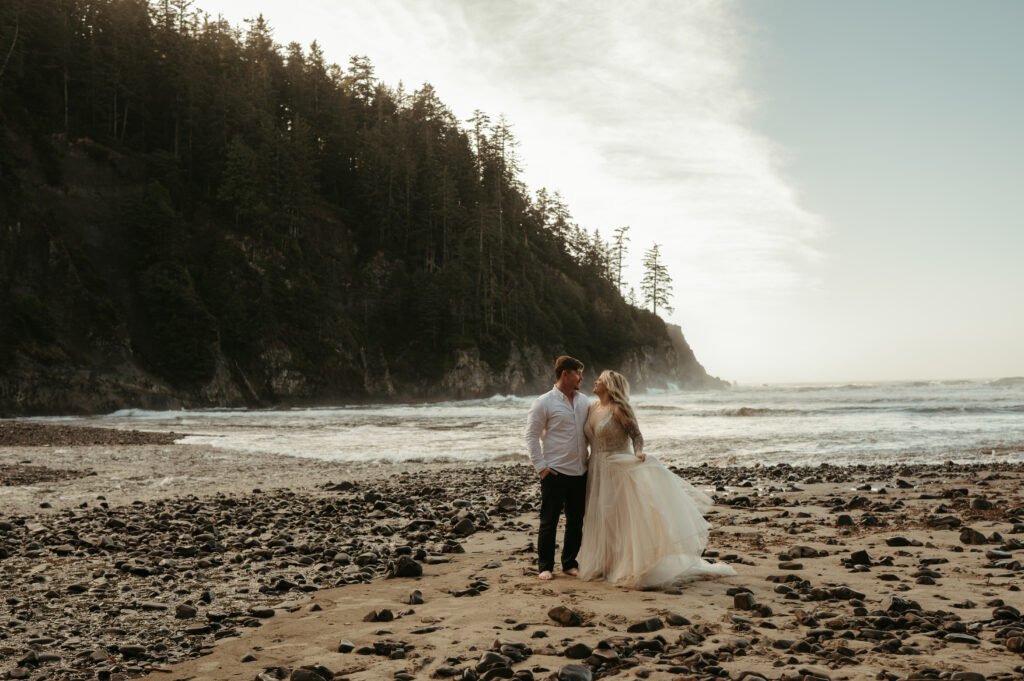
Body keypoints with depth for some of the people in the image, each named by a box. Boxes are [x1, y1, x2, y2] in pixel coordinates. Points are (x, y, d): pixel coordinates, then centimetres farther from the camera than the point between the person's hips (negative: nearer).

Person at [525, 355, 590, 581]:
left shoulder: (584, 401, 13)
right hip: (555, 473, -6)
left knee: (576, 521, 11)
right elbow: (532, 436, -5)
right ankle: (545, 566, 11)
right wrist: (540, 466, -11)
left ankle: (570, 563, 24)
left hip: (580, 472, 6)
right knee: (549, 521, 0)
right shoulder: (543, 403, -5)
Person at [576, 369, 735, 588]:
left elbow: (636, 434, -12)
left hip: (618, 469, -7)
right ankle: (605, 564, 23)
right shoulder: (593, 408, 9)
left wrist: (638, 452, -30)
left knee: (623, 518, -6)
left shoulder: (619, 409, -12)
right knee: (601, 519, 12)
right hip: (597, 471, 7)